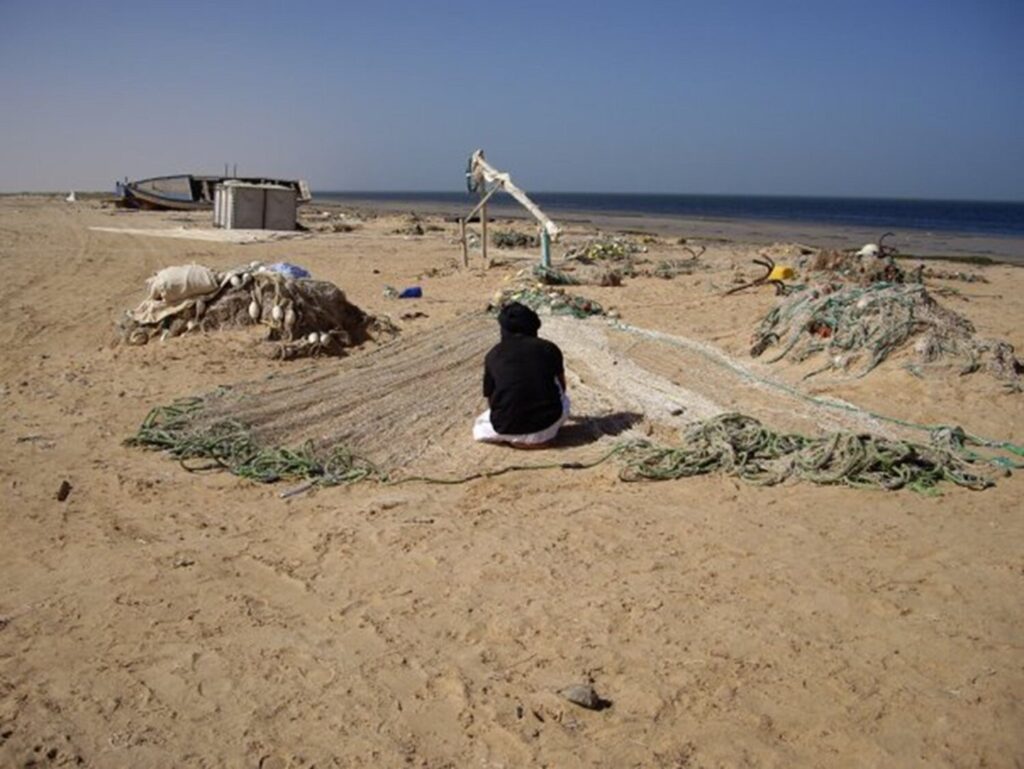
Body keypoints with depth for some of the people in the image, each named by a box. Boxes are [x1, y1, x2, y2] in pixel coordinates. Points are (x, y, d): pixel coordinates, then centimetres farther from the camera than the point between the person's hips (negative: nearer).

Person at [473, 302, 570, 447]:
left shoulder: (493, 355, 4)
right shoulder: (549, 348, 5)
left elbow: (490, 399, 13)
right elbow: (562, 386, 23)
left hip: (508, 429, -1)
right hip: (546, 425, 1)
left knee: (479, 428, 32)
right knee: (563, 401, 33)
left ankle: (518, 440, 5)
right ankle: (541, 438, 7)